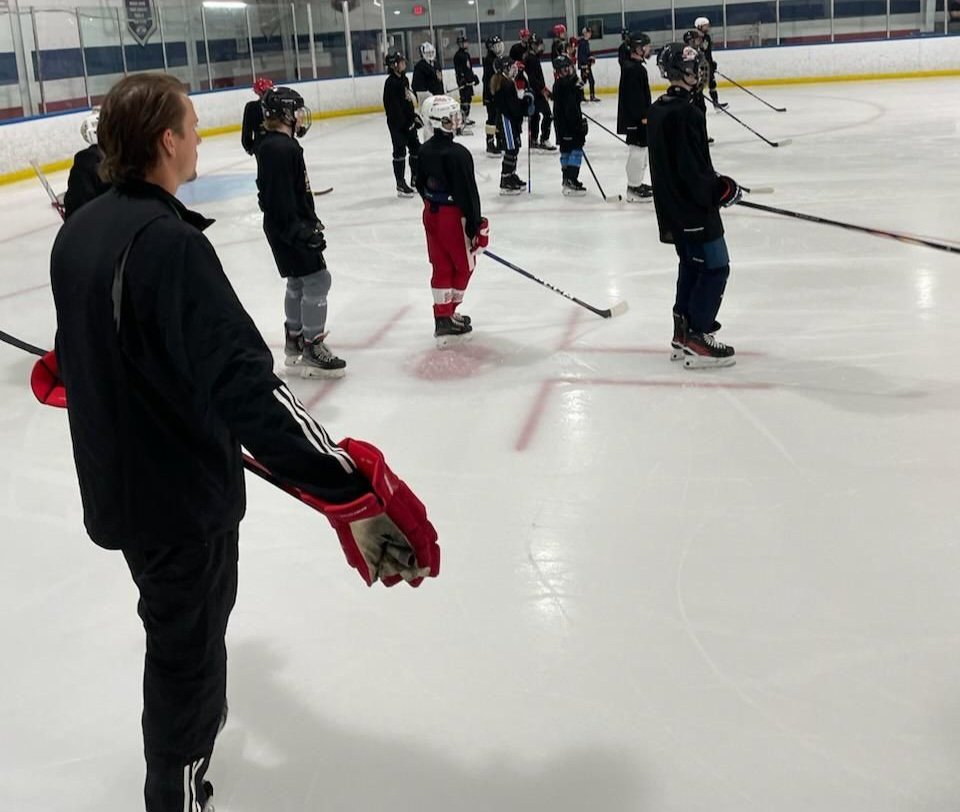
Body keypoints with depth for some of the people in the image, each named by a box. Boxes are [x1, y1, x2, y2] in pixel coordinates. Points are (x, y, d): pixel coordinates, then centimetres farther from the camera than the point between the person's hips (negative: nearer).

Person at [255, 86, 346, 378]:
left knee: (298, 282, 20)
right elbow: (282, 200, -26)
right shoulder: (282, 149, -22)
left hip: (291, 226, 11)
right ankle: (312, 351, -3)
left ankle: (294, 342, 33)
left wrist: (310, 220, 25)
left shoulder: (271, 144, 10)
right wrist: (305, 232, -25)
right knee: (317, 281, -7)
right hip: (289, 230, -11)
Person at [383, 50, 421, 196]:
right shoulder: (391, 82, -17)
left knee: (415, 147, 13)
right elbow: (394, 106, -20)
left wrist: (414, 116, 12)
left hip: (407, 120, 9)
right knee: (400, 150, -6)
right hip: (397, 122, -9)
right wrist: (407, 122, -21)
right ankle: (401, 185, -2)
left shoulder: (404, 79, 11)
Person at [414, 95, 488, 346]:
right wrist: (477, 227, -16)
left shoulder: (425, 151, 1)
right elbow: (468, 193, -22)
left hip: (431, 214, 7)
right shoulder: (458, 154, -23)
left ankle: (443, 317, 18)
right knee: (463, 266, 10)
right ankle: (448, 318, 16)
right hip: (454, 216, -7)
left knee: (441, 267, 14)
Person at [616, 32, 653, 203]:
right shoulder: (632, 69, -18)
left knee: (640, 148, 17)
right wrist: (643, 116, -22)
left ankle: (638, 183, 27)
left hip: (639, 116, 11)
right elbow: (634, 96, -23)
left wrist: (645, 114, 23)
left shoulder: (637, 67, 15)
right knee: (637, 149, -7)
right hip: (635, 118, -11)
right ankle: (633, 189, -3)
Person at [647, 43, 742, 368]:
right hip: (694, 209, -10)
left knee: (691, 265, 19)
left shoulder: (656, 110, 9)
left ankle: (683, 334, 25)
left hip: (671, 207, 10)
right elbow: (694, 169, -23)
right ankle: (697, 340, -2)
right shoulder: (687, 113, -21)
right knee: (715, 268, -2)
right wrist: (722, 189, -9)